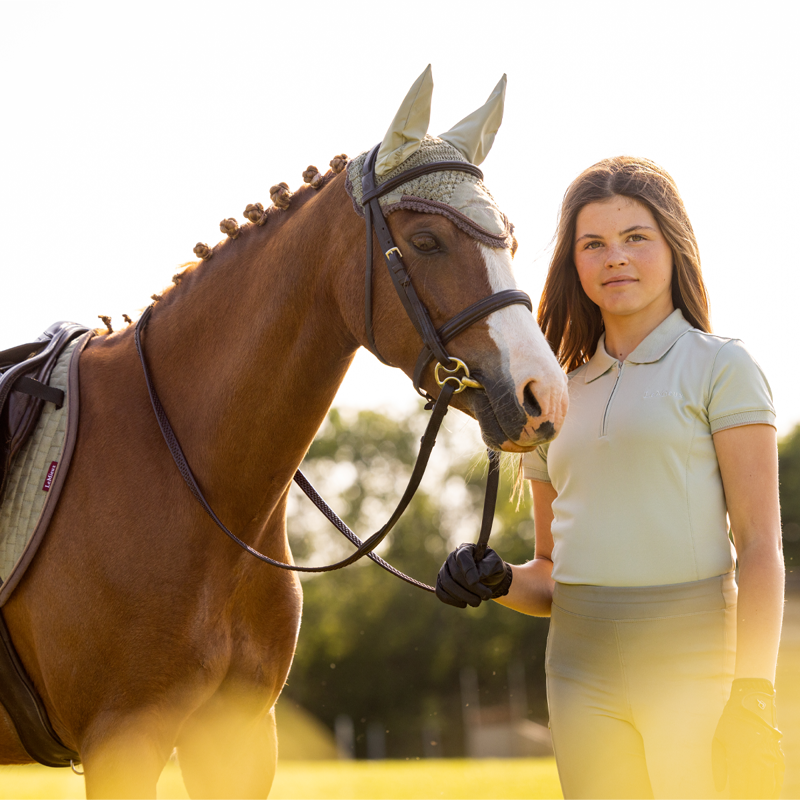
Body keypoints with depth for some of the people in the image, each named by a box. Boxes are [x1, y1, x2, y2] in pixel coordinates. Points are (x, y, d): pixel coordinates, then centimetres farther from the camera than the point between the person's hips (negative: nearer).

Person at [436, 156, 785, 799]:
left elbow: (760, 546, -6)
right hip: (582, 668, 5)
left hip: (693, 657, -5)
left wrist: (753, 695, -15)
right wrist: (498, 581, -1)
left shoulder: (721, 367, 1)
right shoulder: (559, 393, 16)